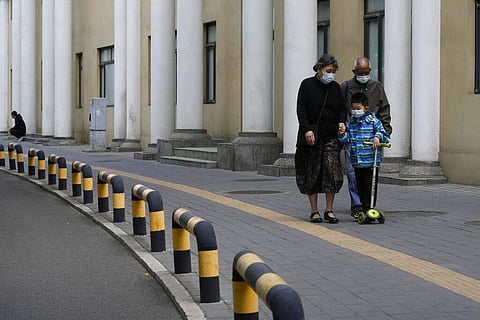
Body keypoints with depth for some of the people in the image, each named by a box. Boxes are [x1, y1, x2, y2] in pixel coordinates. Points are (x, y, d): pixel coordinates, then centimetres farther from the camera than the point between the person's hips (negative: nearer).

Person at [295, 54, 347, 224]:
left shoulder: (335, 87, 11)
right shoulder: (307, 85, -1)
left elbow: (342, 108, 16)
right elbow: (301, 109, -7)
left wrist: (341, 121, -5)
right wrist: (307, 130, -17)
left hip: (331, 136, 3)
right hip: (311, 136, -3)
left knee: (332, 170, -8)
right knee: (312, 173, 1)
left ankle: (329, 210, 1)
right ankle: (314, 211, 10)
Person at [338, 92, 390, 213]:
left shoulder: (373, 121, -2)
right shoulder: (351, 123, 12)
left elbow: (384, 134, -3)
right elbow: (347, 139, 13)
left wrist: (378, 137, -21)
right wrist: (342, 135, -7)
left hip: (370, 161, -5)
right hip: (356, 162, 5)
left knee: (369, 186, -4)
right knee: (359, 185, 10)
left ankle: (368, 209, 2)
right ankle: (361, 208, 18)